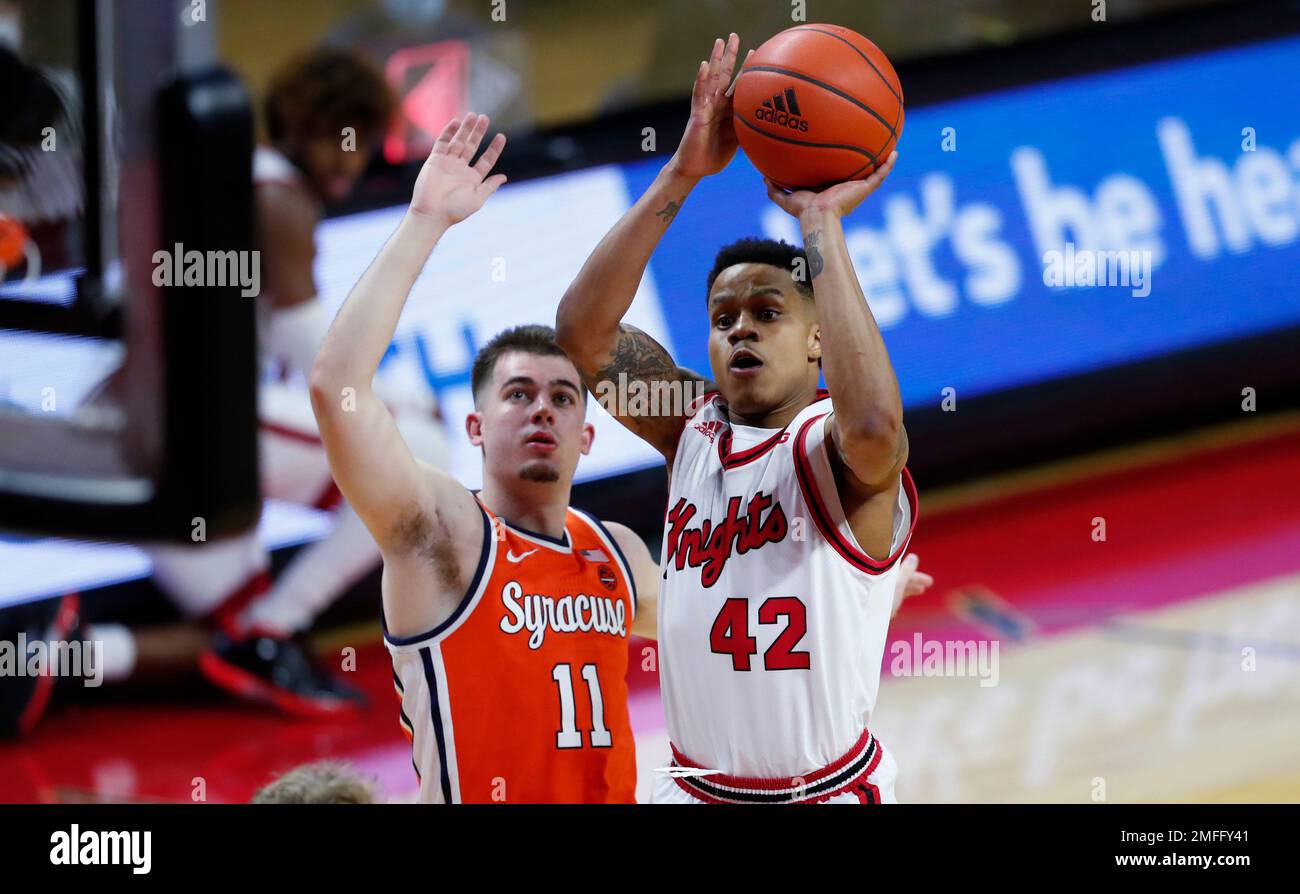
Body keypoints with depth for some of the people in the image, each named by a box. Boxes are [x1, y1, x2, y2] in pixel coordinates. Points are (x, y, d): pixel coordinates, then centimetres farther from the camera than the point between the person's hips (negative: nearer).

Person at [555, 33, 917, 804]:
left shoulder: (834, 448, -11)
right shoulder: (693, 430, 4)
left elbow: (873, 422, -36)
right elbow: (582, 327, -8)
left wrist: (821, 225, -28)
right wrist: (681, 176, -16)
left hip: (828, 794, -5)